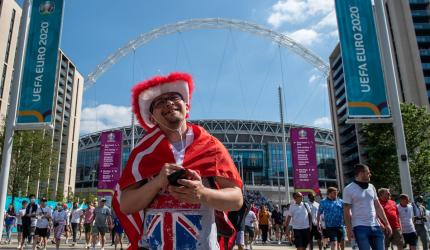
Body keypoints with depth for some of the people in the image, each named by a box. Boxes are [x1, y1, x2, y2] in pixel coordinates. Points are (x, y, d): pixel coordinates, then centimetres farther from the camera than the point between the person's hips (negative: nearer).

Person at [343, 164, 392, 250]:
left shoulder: (371, 187, 12)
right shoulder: (349, 189, -5)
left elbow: (378, 207, 15)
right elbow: (347, 211, -7)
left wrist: (387, 223, 10)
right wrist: (349, 229, -12)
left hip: (375, 226, 6)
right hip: (360, 227, -5)